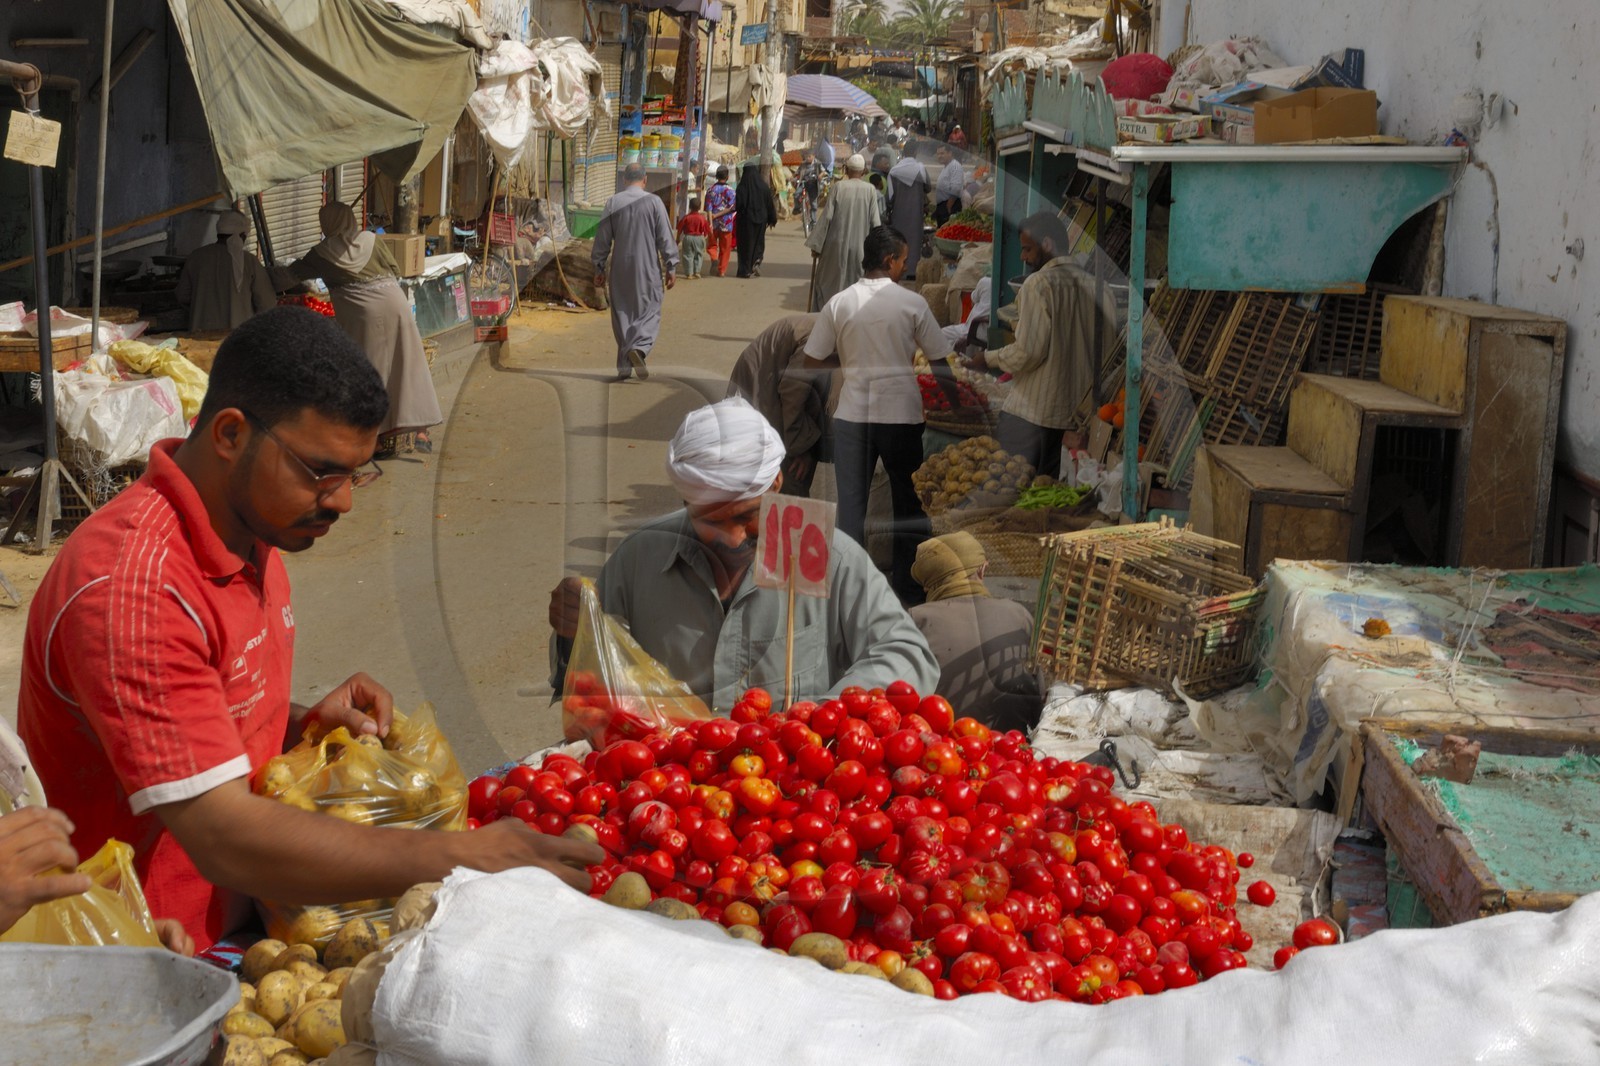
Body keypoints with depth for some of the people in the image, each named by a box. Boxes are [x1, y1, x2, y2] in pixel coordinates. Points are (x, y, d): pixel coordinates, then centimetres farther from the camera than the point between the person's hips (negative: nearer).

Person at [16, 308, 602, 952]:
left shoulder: (250, 535, 7)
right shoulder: (132, 585, -24)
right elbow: (227, 840, -29)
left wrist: (303, 725, 0)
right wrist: (463, 859, -31)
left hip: (231, 919, 9)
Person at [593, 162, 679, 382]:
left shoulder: (613, 203, 1)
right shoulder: (654, 202, -5)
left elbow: (602, 240, 4)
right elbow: (665, 238, -5)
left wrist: (599, 269, 13)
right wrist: (671, 267, 2)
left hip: (620, 270, 2)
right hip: (648, 269, -2)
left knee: (622, 314, 10)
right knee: (649, 312, 4)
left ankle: (624, 367, 10)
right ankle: (639, 347, -23)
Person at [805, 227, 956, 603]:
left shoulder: (839, 303, -1)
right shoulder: (912, 303, -6)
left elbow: (812, 362, 1)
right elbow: (940, 362, -2)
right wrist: (957, 404, 11)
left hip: (851, 415, 2)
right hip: (901, 414, -1)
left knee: (851, 502, 7)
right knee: (909, 501, 13)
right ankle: (908, 586, 19)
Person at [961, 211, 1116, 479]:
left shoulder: (1039, 283, -12)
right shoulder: (1093, 285, 7)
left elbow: (1028, 352, -17)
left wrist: (989, 359, 0)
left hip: (1029, 411, -7)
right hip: (1076, 410, 7)